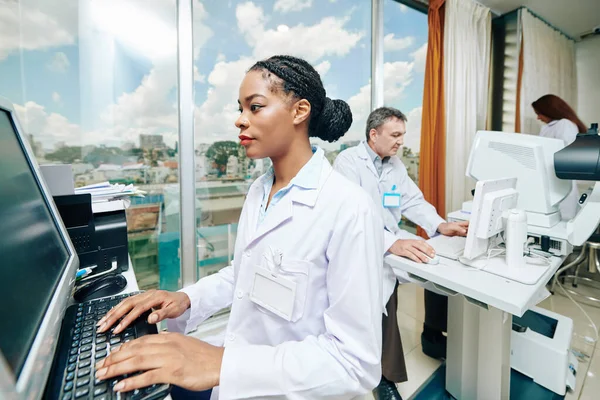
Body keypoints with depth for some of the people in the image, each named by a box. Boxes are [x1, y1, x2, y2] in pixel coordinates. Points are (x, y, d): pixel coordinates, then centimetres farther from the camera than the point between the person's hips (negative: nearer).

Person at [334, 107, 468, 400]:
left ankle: (432, 336, 21)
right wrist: (392, 244, -39)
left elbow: (413, 201, 8)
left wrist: (440, 225, -11)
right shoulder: (348, 161, -14)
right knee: (383, 286, -30)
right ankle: (387, 375, -6)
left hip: (393, 238, 8)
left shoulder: (396, 164, 12)